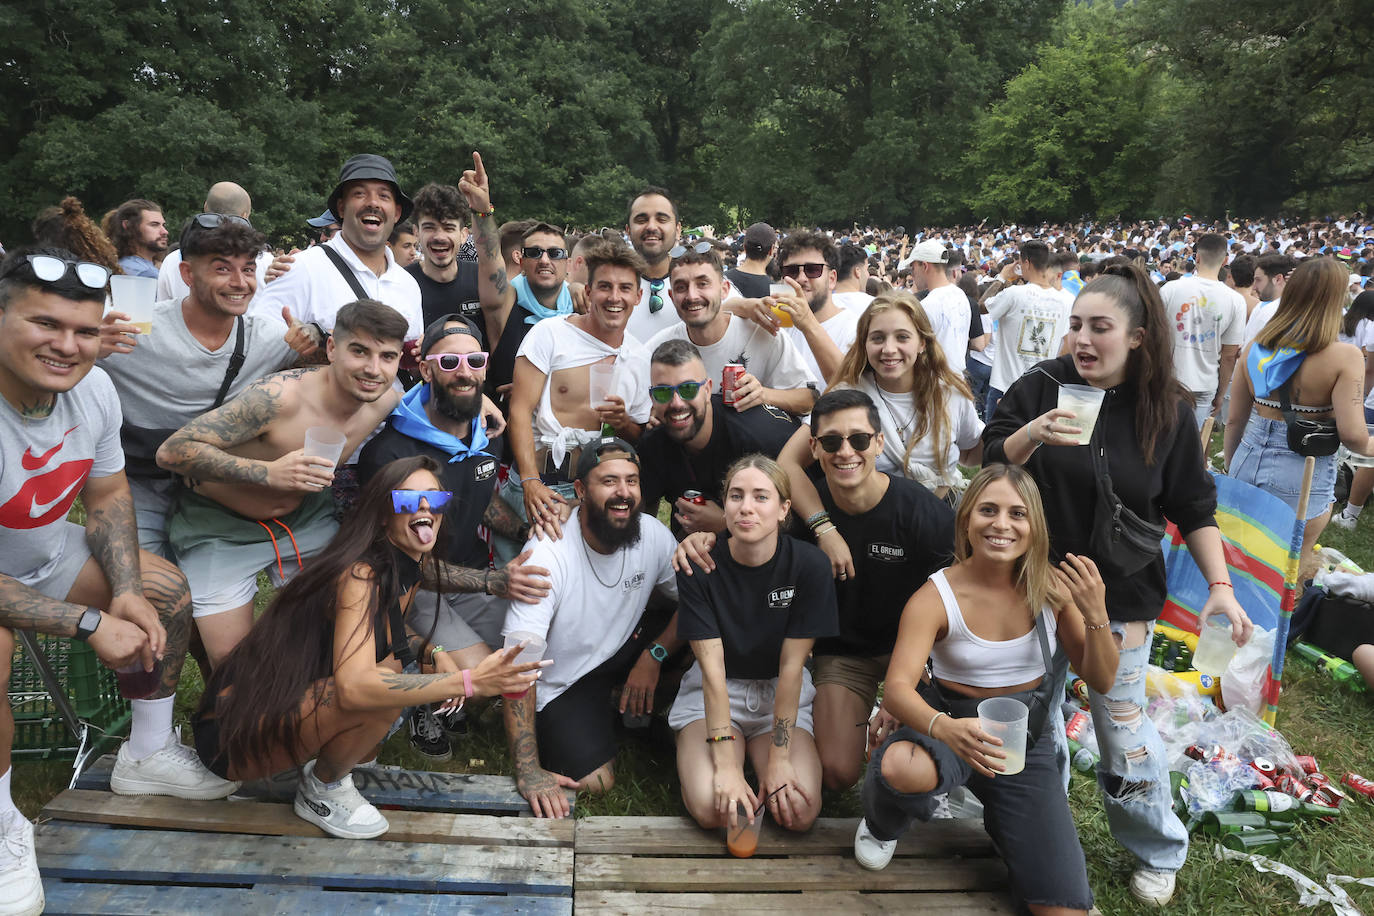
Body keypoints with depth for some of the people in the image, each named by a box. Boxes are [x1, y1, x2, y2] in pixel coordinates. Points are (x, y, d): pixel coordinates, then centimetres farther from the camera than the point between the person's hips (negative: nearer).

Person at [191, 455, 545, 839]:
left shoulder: (412, 569, 1)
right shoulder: (360, 574, -25)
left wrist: (434, 654, -2)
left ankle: (322, 762, 10)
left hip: (297, 704, 8)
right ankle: (321, 792, -1)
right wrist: (468, 681, -40)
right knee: (384, 683, -28)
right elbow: (354, 686, -38)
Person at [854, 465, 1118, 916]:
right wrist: (943, 728, -49)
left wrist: (1096, 616, -21)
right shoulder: (936, 597, -16)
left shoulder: (1052, 587, -7)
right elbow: (897, 688, -26)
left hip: (1026, 738, 3)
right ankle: (883, 824, 0)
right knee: (902, 768, -40)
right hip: (952, 722, -2)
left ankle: (1001, 820, 22)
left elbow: (1101, 680, -1)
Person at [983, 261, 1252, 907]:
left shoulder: (1168, 411, -7)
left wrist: (1220, 584, -9)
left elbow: (1193, 509, 0)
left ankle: (1158, 852, 32)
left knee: (1122, 725, 5)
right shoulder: (1041, 386, -9)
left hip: (1120, 598, -1)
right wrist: (1032, 435, -27)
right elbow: (993, 465, -8)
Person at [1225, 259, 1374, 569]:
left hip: (1248, 461, 4)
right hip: (1302, 474, -4)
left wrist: (1230, 470, 19)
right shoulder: (1344, 356, -15)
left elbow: (1234, 421, 6)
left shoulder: (1255, 348, 0)